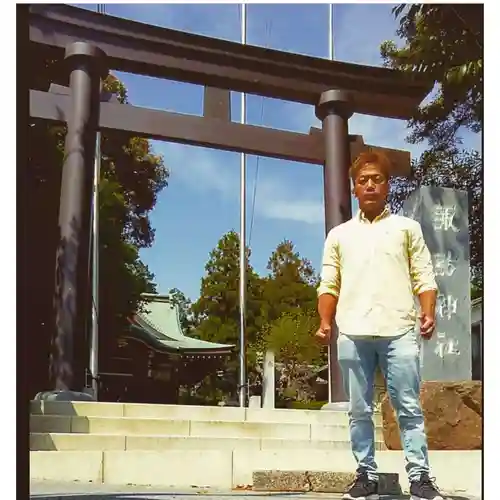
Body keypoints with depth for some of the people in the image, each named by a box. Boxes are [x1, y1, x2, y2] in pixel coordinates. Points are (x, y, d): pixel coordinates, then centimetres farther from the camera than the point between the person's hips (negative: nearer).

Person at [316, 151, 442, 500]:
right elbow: (329, 285, 14)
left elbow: (424, 277, 7)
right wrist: (326, 323, 0)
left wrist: (428, 314, -9)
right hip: (352, 333, 2)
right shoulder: (339, 234, 17)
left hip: (399, 331, -2)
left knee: (409, 408, -2)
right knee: (360, 411, 5)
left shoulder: (407, 228, 13)